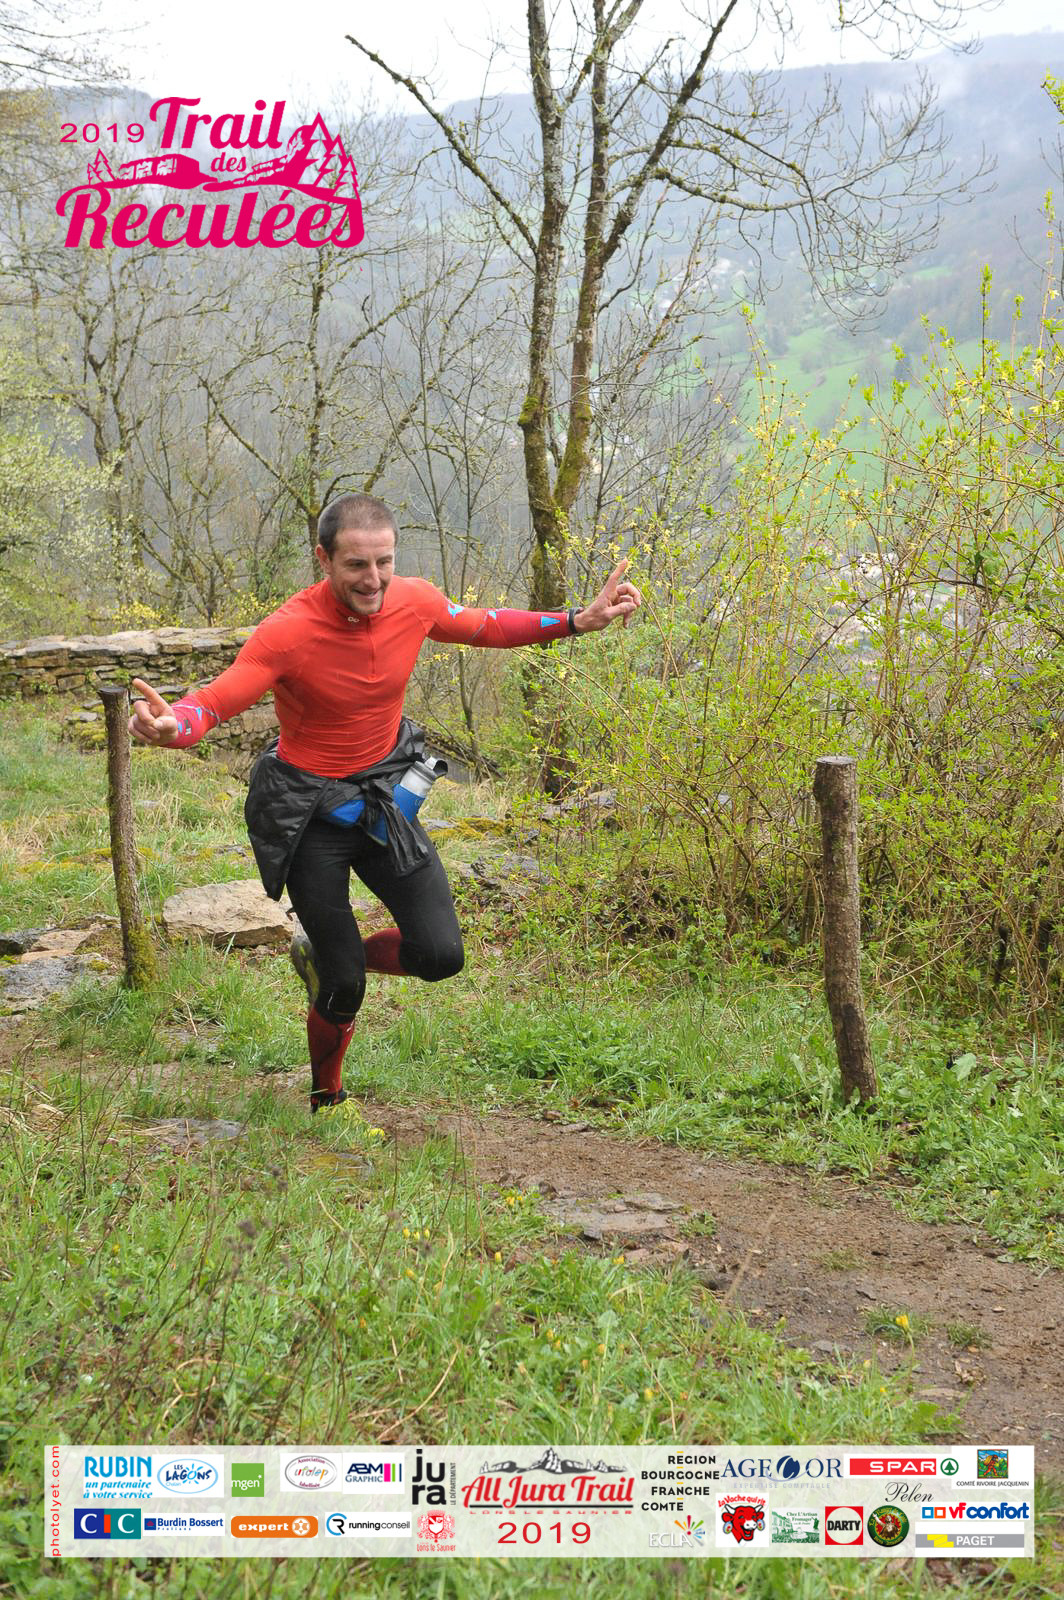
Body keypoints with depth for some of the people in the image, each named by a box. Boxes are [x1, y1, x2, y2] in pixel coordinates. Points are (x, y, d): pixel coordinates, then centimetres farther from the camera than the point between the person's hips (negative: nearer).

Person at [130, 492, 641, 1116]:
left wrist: (582, 620, 1)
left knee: (441, 955, -6)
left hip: (384, 797, 4)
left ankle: (327, 958, 24)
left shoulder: (414, 602, -10)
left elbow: (486, 626, 8)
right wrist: (172, 725, -53)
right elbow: (217, 700, -30)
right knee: (343, 992, 0)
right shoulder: (289, 632, -25)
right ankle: (327, 1098, 31)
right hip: (310, 814, -4)